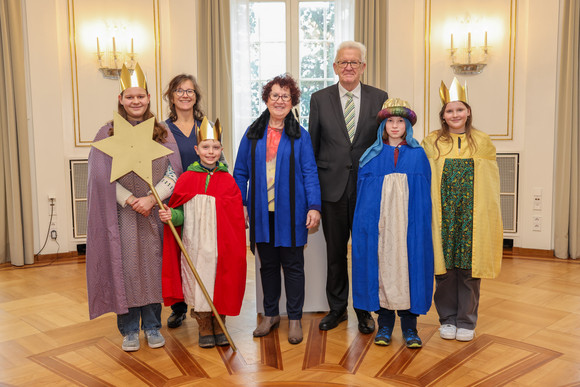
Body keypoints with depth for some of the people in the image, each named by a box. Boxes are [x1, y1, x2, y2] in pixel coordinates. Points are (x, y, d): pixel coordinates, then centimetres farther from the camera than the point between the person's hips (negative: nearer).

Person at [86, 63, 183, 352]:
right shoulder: (108, 133, 4)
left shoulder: (163, 133, 7)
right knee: (125, 267, 2)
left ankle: (152, 326, 20)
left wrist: (151, 198, -14)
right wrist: (131, 200, -14)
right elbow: (103, 176, -3)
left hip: (156, 211, 1)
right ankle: (129, 329, 17)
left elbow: (174, 173, 0)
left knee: (153, 266, 5)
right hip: (121, 213, -1)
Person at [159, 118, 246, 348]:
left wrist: (235, 248, -6)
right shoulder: (186, 179, 0)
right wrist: (170, 215, -19)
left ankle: (219, 329, 26)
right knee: (198, 283, 6)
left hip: (220, 246, 0)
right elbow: (180, 213, 3)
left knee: (221, 285, 7)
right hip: (195, 245, 0)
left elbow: (236, 219, 1)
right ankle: (204, 331, 24)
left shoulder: (227, 181, 1)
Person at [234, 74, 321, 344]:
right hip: (261, 212, 2)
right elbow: (241, 172, 10)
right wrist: (240, 203, 2)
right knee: (268, 264, 13)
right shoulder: (253, 134, 8)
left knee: (292, 265, 5)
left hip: (290, 212, -2)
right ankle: (270, 315, 28)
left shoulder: (300, 135, 2)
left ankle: (295, 319, 18)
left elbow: (310, 174, -1)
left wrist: (314, 206, -10)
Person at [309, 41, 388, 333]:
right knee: (335, 251, 10)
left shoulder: (379, 98, 4)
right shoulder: (320, 99, 5)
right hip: (332, 186, 1)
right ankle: (337, 308, 27)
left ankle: (364, 310, 24)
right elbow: (312, 145, 6)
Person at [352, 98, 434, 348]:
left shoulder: (418, 155, 7)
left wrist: (421, 225, -3)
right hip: (378, 224, 1)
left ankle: (409, 326, 13)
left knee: (408, 267, 0)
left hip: (409, 224, 0)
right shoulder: (372, 156, 8)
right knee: (381, 267, 2)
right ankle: (384, 324, 15)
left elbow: (425, 194, 5)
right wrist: (365, 223, -2)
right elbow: (362, 193, 7)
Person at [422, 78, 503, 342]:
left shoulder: (482, 142, 6)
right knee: (444, 266, 4)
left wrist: (489, 216, 1)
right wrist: (429, 210, 0)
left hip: (473, 216, 0)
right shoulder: (431, 143, 5)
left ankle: (466, 321, 19)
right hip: (442, 216, 0)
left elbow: (491, 182, 7)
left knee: (469, 268, 4)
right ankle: (447, 319, 21)